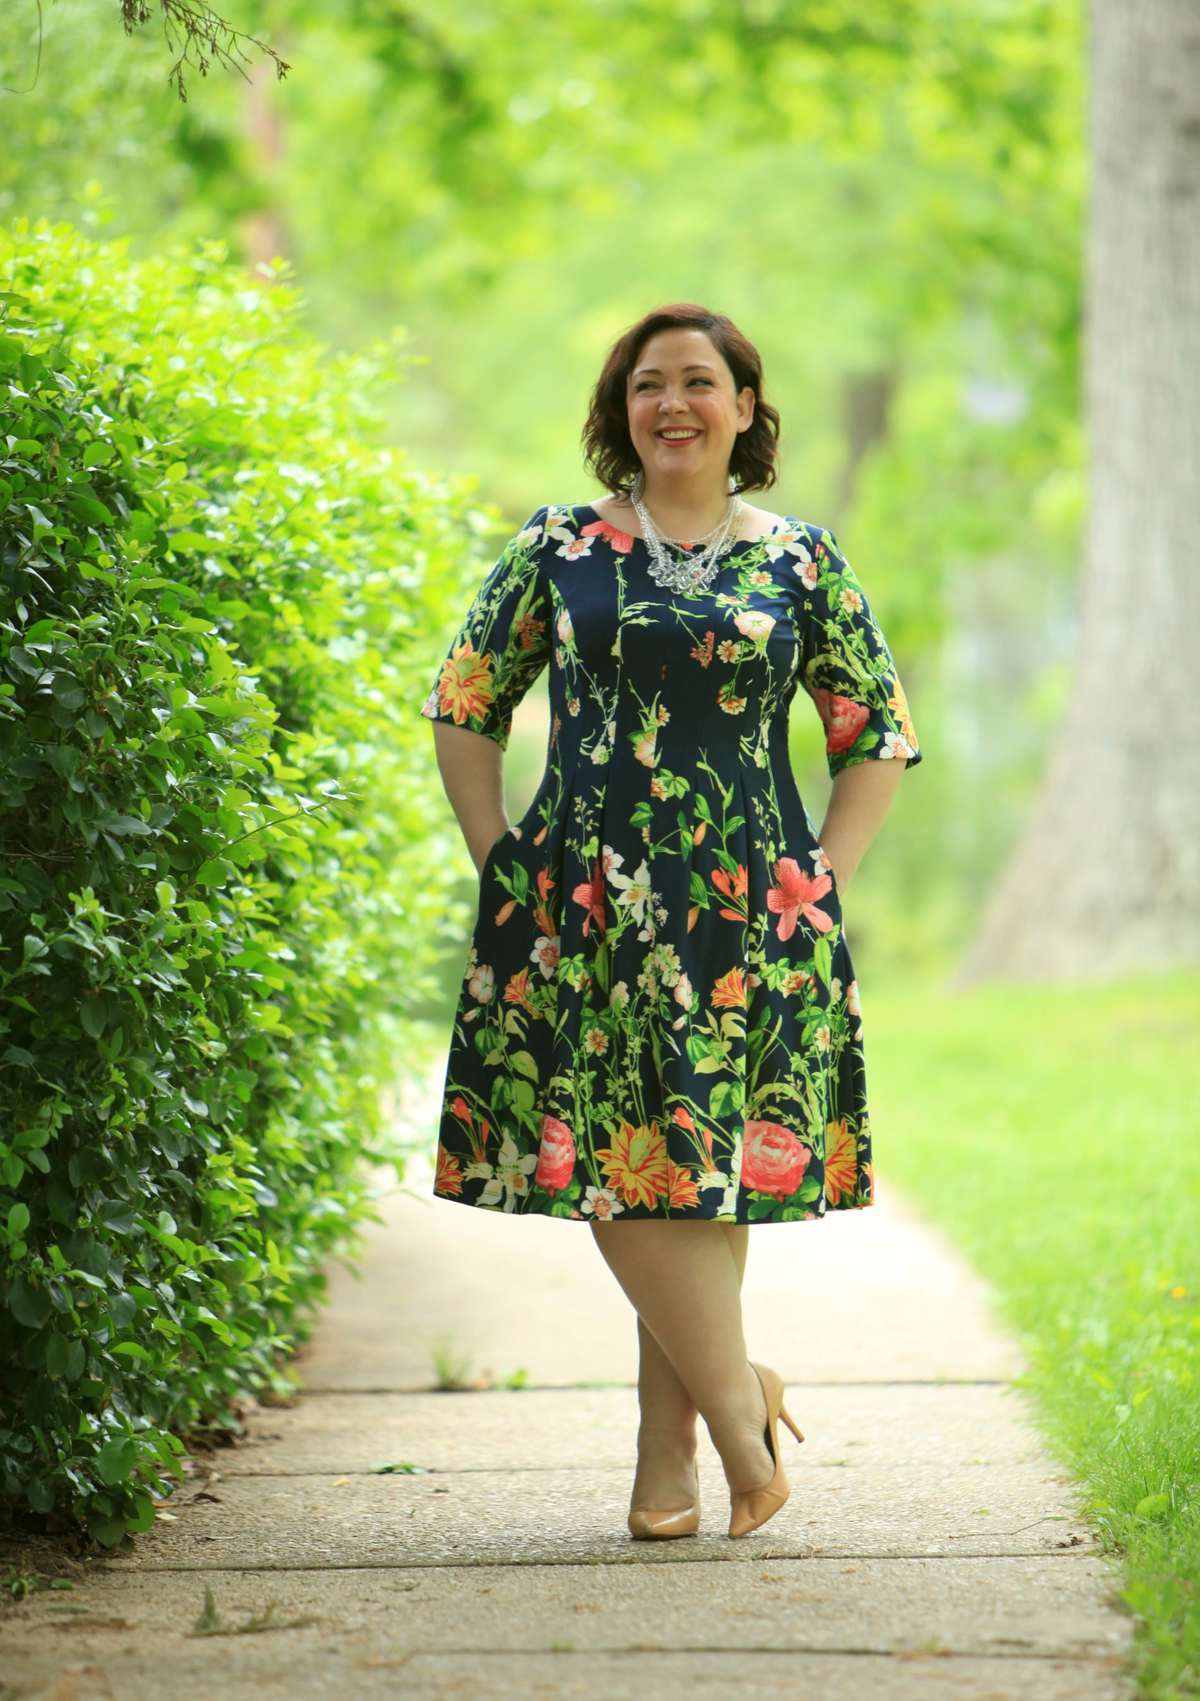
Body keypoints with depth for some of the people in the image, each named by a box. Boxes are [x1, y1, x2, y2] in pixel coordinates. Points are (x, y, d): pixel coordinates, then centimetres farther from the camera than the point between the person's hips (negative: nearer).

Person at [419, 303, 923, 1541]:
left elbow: (879, 737, 14)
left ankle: (669, 1452, 6)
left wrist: (816, 882, 4)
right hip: (585, 906, 0)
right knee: (616, 1168, -9)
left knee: (708, 1170, -1)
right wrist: (501, 866, 3)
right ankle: (739, 1399, 4)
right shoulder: (559, 548, 7)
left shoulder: (801, 561, 9)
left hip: (748, 915, 0)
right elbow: (462, 707, 12)